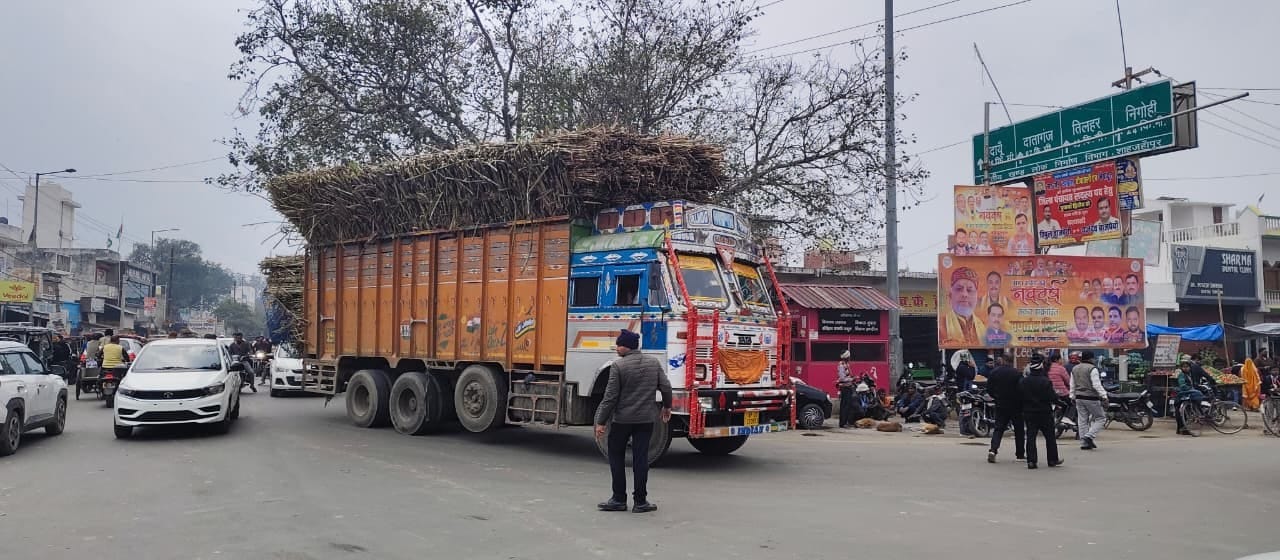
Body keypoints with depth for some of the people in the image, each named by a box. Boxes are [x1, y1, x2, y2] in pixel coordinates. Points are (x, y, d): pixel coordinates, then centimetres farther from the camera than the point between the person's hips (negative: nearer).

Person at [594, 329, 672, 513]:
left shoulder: (618, 366, -11)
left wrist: (601, 422, -7)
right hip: (645, 420, 4)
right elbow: (666, 387, 3)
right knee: (641, 459, 6)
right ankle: (641, 501, 8)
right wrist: (667, 407, 22)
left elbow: (610, 397, -12)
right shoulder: (654, 363, 2)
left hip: (622, 420, -3)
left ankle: (619, 499, 12)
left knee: (616, 458, 10)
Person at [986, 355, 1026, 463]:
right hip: (1015, 406, -2)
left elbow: (989, 389, 1)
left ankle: (993, 449, -15)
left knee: (998, 428, 5)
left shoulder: (993, 373, -4)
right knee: (1019, 430, 12)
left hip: (1000, 406, 2)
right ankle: (1020, 454, 19)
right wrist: (1021, 402, 8)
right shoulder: (1016, 373, -12)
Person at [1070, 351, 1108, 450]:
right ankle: (1089, 436, -10)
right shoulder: (1092, 369, -12)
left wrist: (1072, 397, 22)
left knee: (1082, 421, 9)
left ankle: (1084, 443, 10)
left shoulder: (1074, 369, 12)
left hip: (1079, 398, 7)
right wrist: (1104, 396, -16)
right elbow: (1097, 385, -18)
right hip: (1091, 398, -7)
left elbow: (1072, 386, 17)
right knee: (1101, 418, 5)